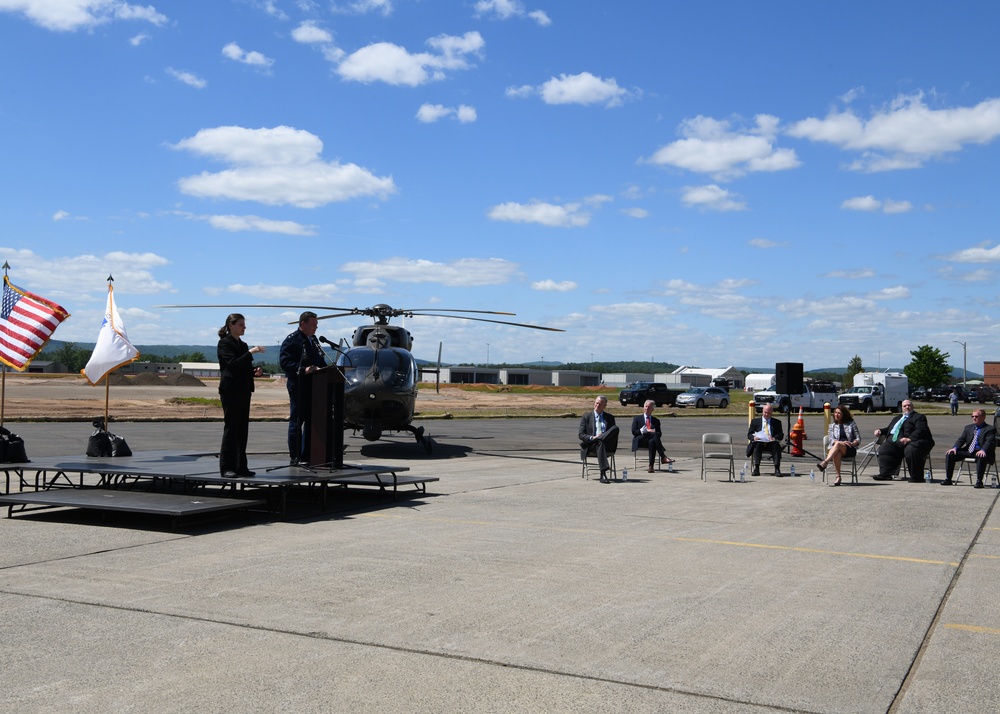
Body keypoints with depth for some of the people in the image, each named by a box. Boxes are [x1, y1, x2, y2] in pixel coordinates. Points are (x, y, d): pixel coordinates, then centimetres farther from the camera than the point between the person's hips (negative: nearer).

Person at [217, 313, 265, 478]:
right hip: (230, 391, -8)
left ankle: (240, 466, 11)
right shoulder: (224, 343, -6)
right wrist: (250, 352, -23)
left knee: (243, 429, 7)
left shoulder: (242, 345, 17)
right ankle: (226, 468, -3)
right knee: (231, 428, -7)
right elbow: (233, 364, -19)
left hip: (243, 391, 8)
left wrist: (256, 371, 3)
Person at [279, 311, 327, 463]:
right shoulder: (292, 340, -8)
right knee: (297, 421, -2)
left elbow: (320, 361, 25)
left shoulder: (313, 340, 19)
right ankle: (295, 456, 4)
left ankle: (306, 454, 20)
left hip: (313, 386, 8)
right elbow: (284, 362, -17)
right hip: (298, 386, -8)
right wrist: (303, 370, -28)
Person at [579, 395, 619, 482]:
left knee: (615, 428, -26)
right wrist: (592, 438, -16)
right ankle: (603, 474, -50)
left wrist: (599, 437, -9)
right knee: (600, 443, -41)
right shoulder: (586, 416, 14)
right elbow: (581, 435, 6)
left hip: (607, 444, 2)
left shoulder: (609, 417, 21)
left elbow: (613, 433, 14)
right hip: (591, 445, -1)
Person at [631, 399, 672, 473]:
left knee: (652, 442, -39)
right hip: (640, 441, -2)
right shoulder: (637, 419, 19)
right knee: (655, 434, -34)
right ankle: (663, 457, -44)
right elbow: (634, 431, 3)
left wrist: (654, 432, -11)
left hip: (651, 440, 2)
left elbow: (659, 433, 13)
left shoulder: (656, 421, 24)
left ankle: (651, 466, -46)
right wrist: (645, 431, -11)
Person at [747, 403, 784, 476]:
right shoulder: (755, 421, 20)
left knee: (776, 445, -34)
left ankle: (777, 469, -39)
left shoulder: (777, 422, 21)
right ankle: (756, 469, -41)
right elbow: (749, 434, 11)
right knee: (757, 444, -35)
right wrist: (754, 437, -14)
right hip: (759, 442, 0)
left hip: (771, 443, 0)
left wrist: (774, 438, -14)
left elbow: (781, 435, 9)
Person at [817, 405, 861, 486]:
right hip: (837, 449, 1)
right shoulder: (832, 426, 19)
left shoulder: (851, 424, 15)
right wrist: (842, 442, -15)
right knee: (837, 454, -39)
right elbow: (831, 440, 5)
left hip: (850, 450, -1)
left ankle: (825, 462, -55)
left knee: (837, 445, -38)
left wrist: (853, 443, -13)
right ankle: (838, 477, -43)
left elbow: (858, 438, 10)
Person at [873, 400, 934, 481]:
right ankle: (885, 474, -15)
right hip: (893, 441, 7)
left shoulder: (919, 417, 6)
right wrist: (880, 431, 10)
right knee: (883, 448, -14)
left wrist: (909, 439, -27)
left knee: (911, 450, -36)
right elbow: (888, 429, 34)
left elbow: (921, 430, -10)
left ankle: (916, 477, -23)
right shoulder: (897, 418, 33)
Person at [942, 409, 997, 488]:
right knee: (950, 454, -13)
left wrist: (983, 450, -35)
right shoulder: (968, 427, 21)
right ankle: (948, 479, -11)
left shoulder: (990, 429, 2)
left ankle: (979, 481, -32)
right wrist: (955, 448, -10)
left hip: (979, 452, -6)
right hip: (967, 451, 6)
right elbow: (961, 439, 12)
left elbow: (990, 442, -13)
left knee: (981, 457, -41)